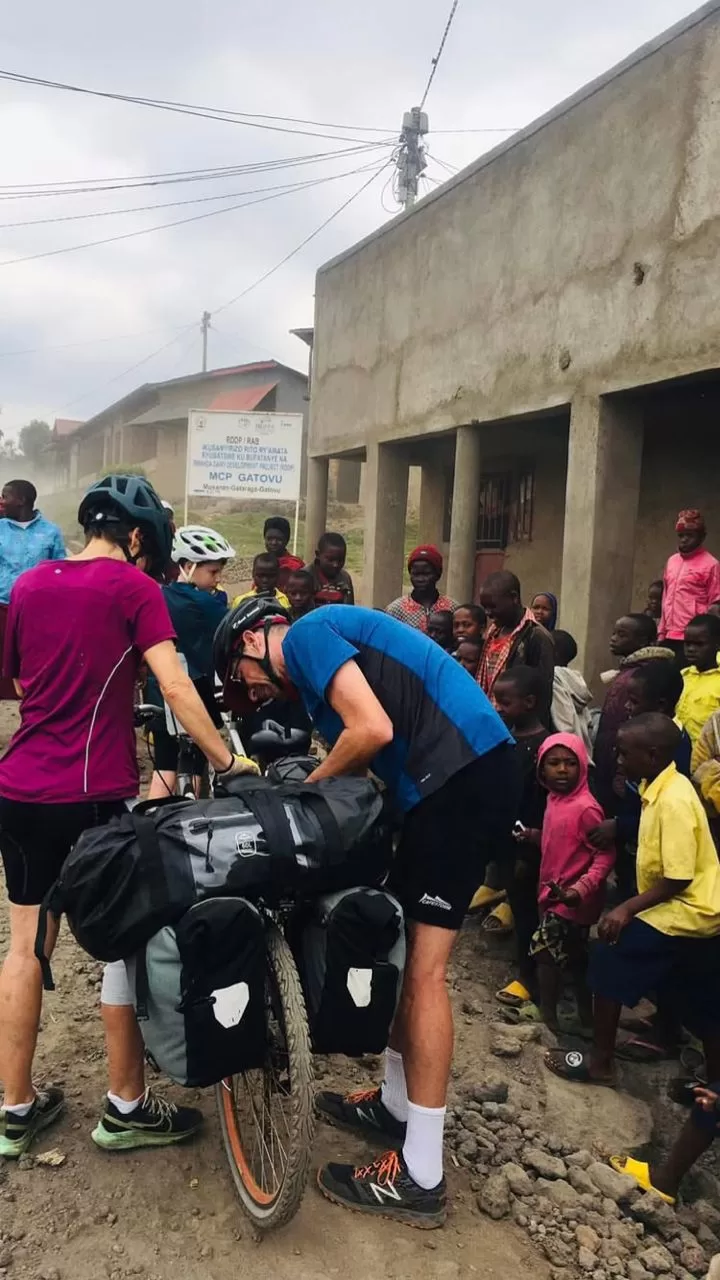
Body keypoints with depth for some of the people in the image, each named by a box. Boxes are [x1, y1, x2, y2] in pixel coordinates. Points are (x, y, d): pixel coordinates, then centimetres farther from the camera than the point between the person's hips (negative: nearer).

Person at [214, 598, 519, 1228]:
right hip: (469, 776, 10)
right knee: (404, 950, 17)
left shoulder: (305, 634, -4)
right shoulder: (327, 647, 25)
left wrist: (308, 788, -2)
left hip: (463, 775, -10)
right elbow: (364, 744, 21)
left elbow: (373, 730, -17)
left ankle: (420, 1177, 4)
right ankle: (397, 1104, 33)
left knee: (423, 968, -6)